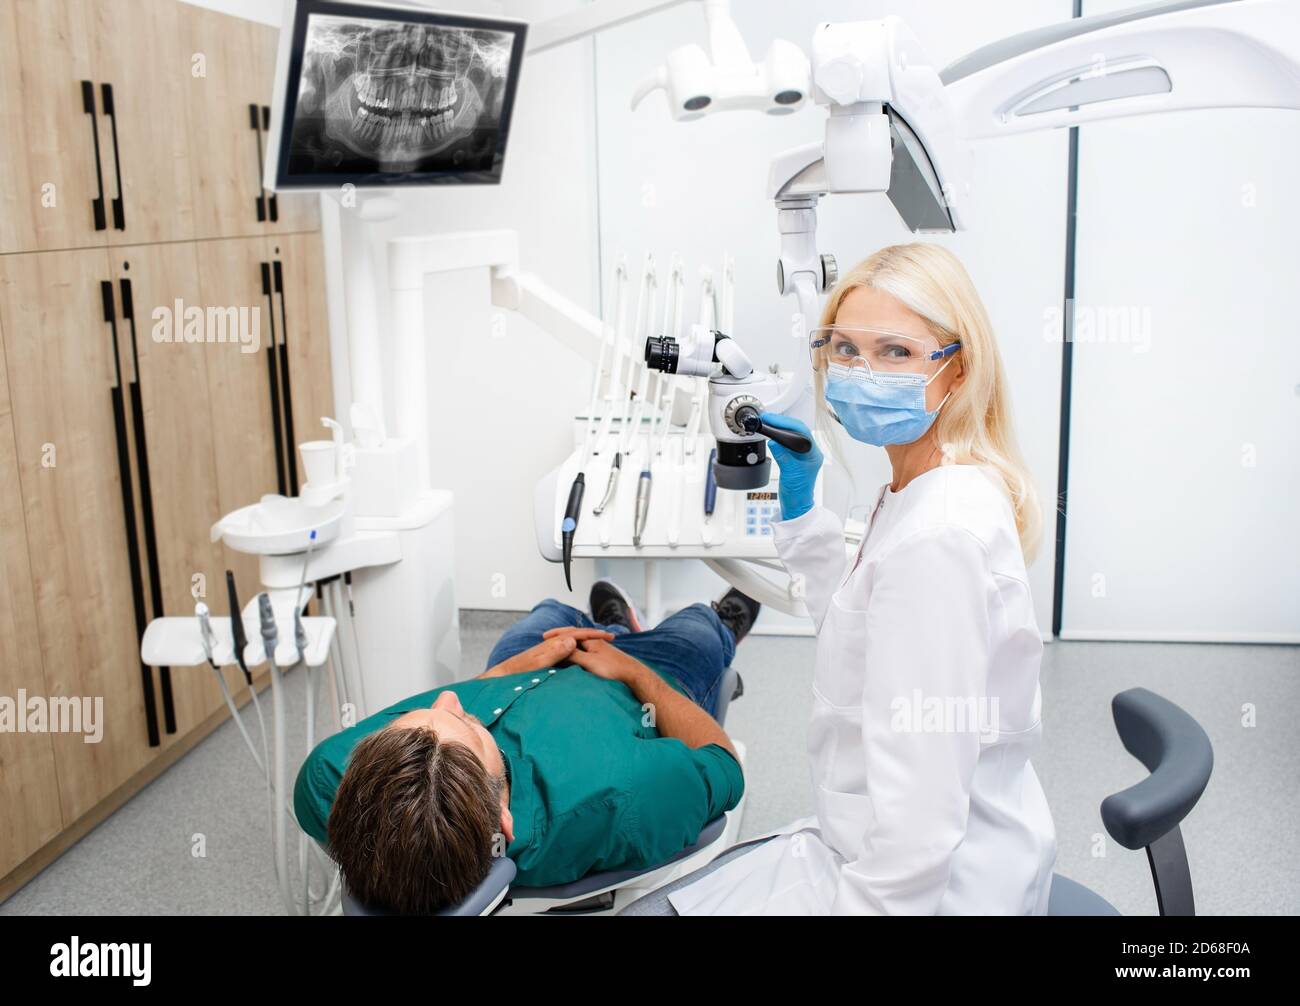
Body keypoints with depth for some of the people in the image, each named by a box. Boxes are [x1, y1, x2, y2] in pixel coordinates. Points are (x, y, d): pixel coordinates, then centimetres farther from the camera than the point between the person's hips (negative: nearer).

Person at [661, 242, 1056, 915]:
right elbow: (855, 628, 18)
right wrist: (800, 507, 11)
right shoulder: (915, 495, 3)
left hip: (933, 886, -9)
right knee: (664, 900, 18)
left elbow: (920, 800, -30)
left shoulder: (938, 537, -29)